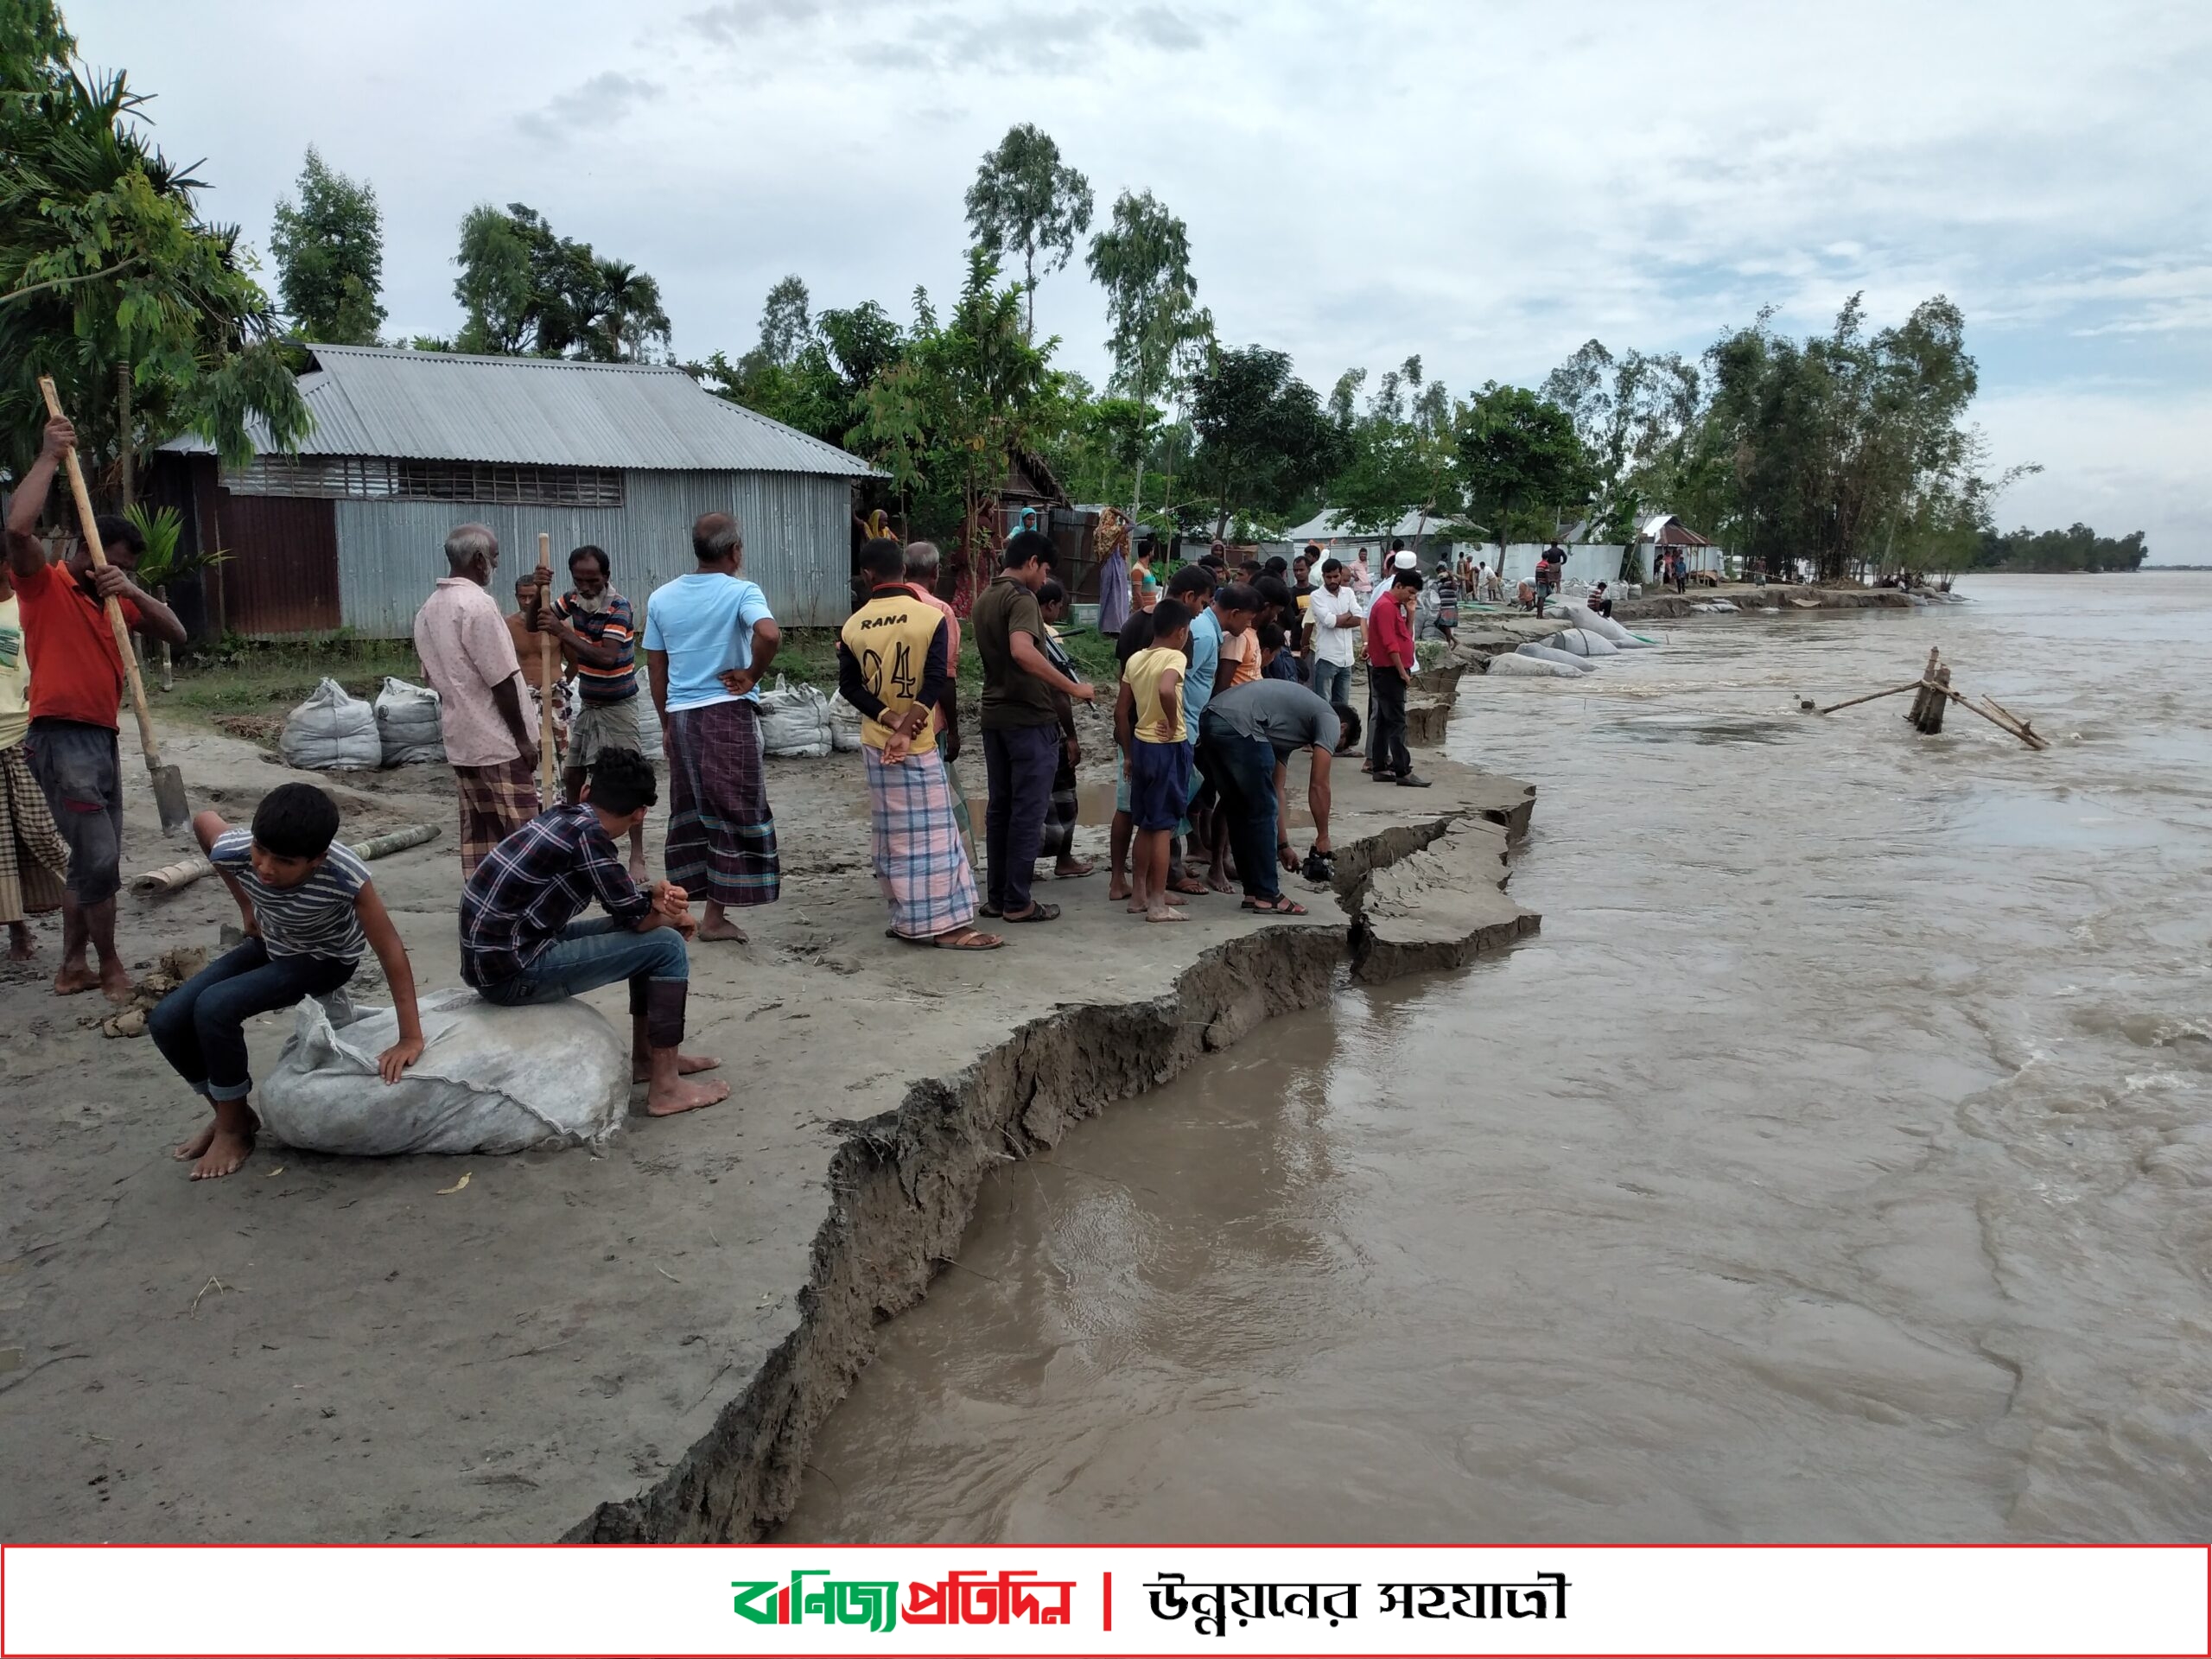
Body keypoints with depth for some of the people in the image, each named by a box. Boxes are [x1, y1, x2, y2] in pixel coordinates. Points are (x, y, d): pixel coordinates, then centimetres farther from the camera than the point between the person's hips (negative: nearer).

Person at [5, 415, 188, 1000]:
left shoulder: (114, 601, 16)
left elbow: (175, 634, 7)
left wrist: (133, 591, -10)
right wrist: (50, 456, -15)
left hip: (102, 738, 8)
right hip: (61, 740, -8)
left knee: (93, 861, 13)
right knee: (100, 859, -8)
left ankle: (72, 966, 23)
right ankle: (109, 967, 6)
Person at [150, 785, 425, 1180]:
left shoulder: (345, 876, -41)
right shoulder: (235, 851, -31)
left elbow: (390, 951, -32)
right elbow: (204, 820, -5)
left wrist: (411, 1038, -31)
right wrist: (247, 904, 1)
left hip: (327, 959, -5)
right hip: (270, 945, 5)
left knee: (214, 1008, -25)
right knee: (166, 1021, -9)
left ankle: (235, 1130, -2)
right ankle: (228, 1114, 16)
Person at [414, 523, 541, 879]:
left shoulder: (428, 609, 12)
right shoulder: (477, 604, -16)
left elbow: (432, 675, 17)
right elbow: (502, 680, -18)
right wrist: (523, 738, -12)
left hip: (460, 740, 9)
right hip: (499, 742, -9)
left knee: (477, 833, 11)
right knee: (520, 835, -2)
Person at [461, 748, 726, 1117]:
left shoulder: (564, 818, 8)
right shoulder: (588, 834, -19)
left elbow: (621, 900, 18)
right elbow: (636, 917, -12)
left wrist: (655, 896, -1)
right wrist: (676, 917, 8)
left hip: (494, 953, 9)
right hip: (513, 972, -9)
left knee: (647, 935, 17)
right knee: (668, 945, -8)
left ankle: (647, 1057, 26)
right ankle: (665, 1088, -4)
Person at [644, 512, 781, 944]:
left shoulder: (662, 597, 9)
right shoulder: (741, 592, -7)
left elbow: (655, 668, 12)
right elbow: (769, 634, -27)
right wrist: (751, 676, -10)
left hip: (681, 716, 5)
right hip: (727, 714, -5)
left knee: (690, 812, 14)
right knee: (734, 812, 2)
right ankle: (716, 916, 3)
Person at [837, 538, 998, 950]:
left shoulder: (852, 626, 1)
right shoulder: (932, 617, -9)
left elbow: (850, 686, -2)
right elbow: (935, 683, -17)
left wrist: (891, 723, -10)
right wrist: (906, 730, -18)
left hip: (875, 744, 4)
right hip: (919, 745, -4)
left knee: (892, 835, 11)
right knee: (931, 834, -2)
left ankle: (908, 919, 17)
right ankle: (944, 923, -1)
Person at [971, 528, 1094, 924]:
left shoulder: (984, 598, 14)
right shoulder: (1021, 597, -15)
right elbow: (1022, 652, -32)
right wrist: (1072, 687, -29)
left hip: (994, 715, 9)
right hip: (1029, 717, -9)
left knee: (1000, 807, 13)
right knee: (1028, 811, -2)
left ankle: (997, 896, 17)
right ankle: (1018, 901, 1)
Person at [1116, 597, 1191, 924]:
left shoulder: (1135, 660, 7)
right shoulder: (1174, 657, -13)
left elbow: (1121, 711, 10)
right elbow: (1166, 690, -35)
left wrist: (1128, 753, 17)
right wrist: (1173, 724, -19)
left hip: (1140, 746, 7)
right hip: (1168, 749, -7)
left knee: (1146, 824, 17)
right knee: (1163, 826, -1)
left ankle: (1138, 895, 24)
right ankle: (1157, 904, 4)